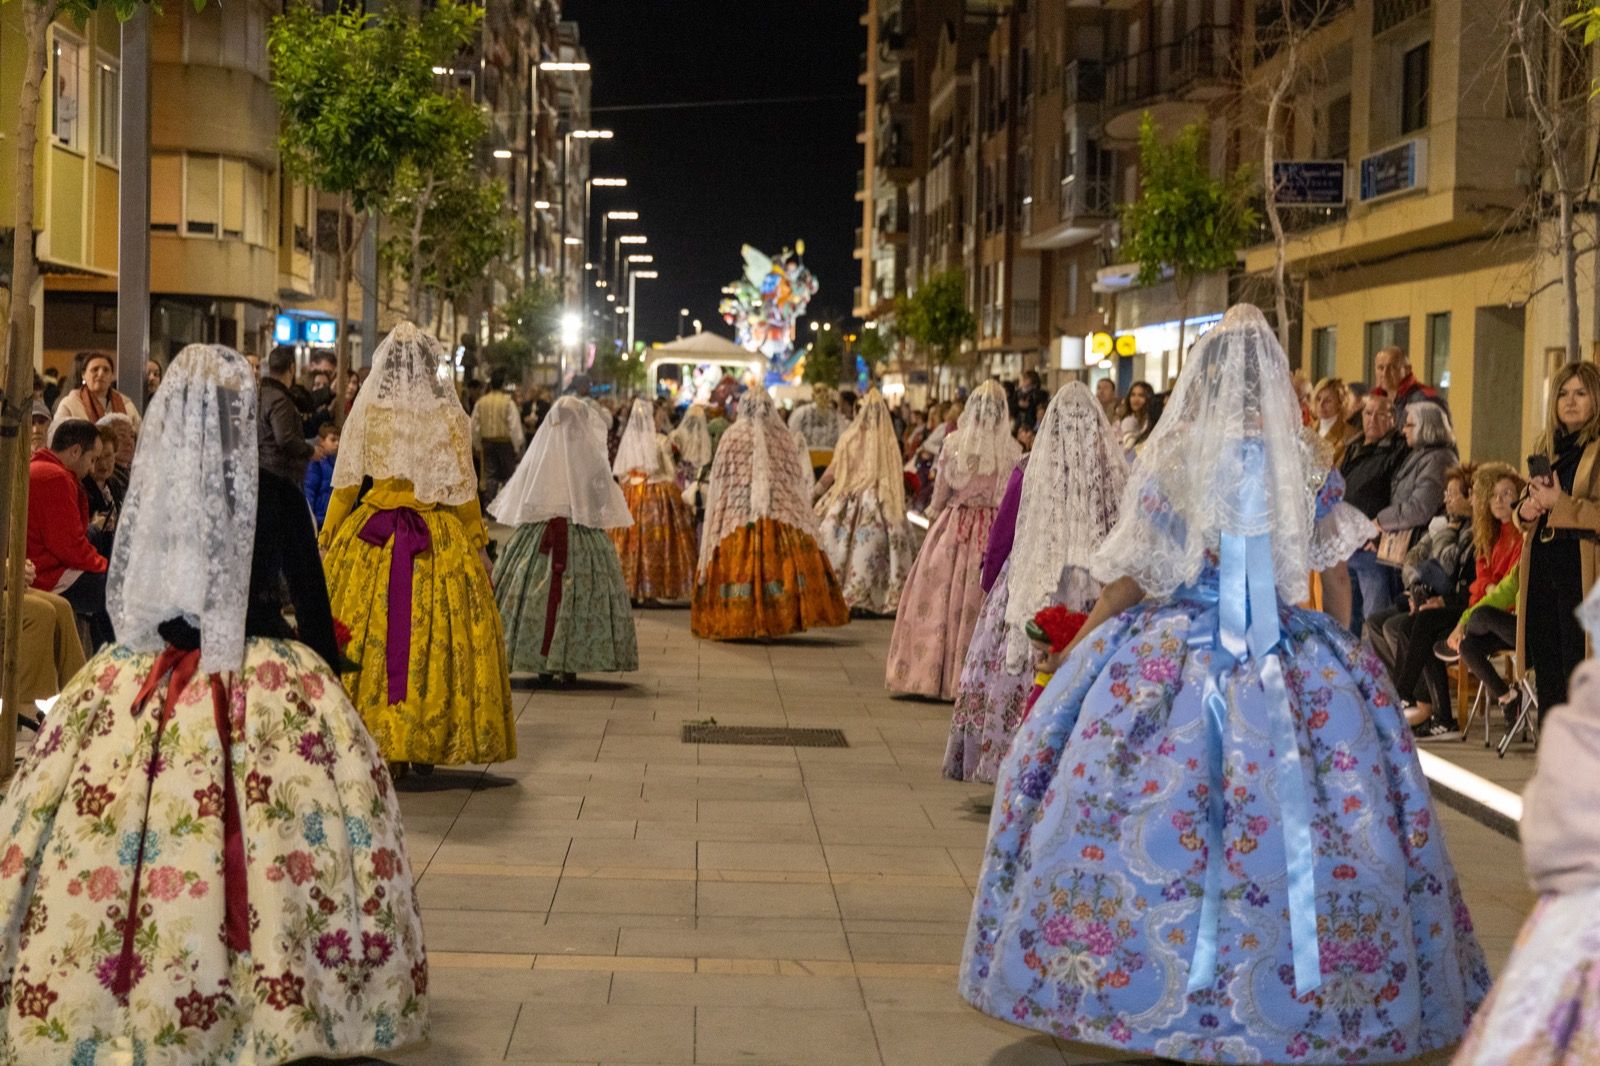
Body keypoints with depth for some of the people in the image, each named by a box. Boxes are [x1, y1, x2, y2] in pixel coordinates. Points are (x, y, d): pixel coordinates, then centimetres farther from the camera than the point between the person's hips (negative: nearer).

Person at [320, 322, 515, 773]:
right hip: (439, 545, 0)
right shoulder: (450, 417, -3)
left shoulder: (365, 413, -1)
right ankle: (426, 745, 7)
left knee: (368, 637, 5)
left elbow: (345, 484, 1)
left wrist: (328, 541, 10)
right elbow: (462, 490, 0)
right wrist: (478, 546, 9)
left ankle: (369, 741, 2)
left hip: (368, 539, 0)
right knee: (432, 637, 6)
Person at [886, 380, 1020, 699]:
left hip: (953, 526, 0)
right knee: (976, 604, 4)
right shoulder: (1012, 451, -5)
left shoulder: (954, 443, -4)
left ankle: (926, 671, 11)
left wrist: (934, 514, 18)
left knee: (937, 598, 8)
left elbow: (940, 492, 2)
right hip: (994, 530, 0)